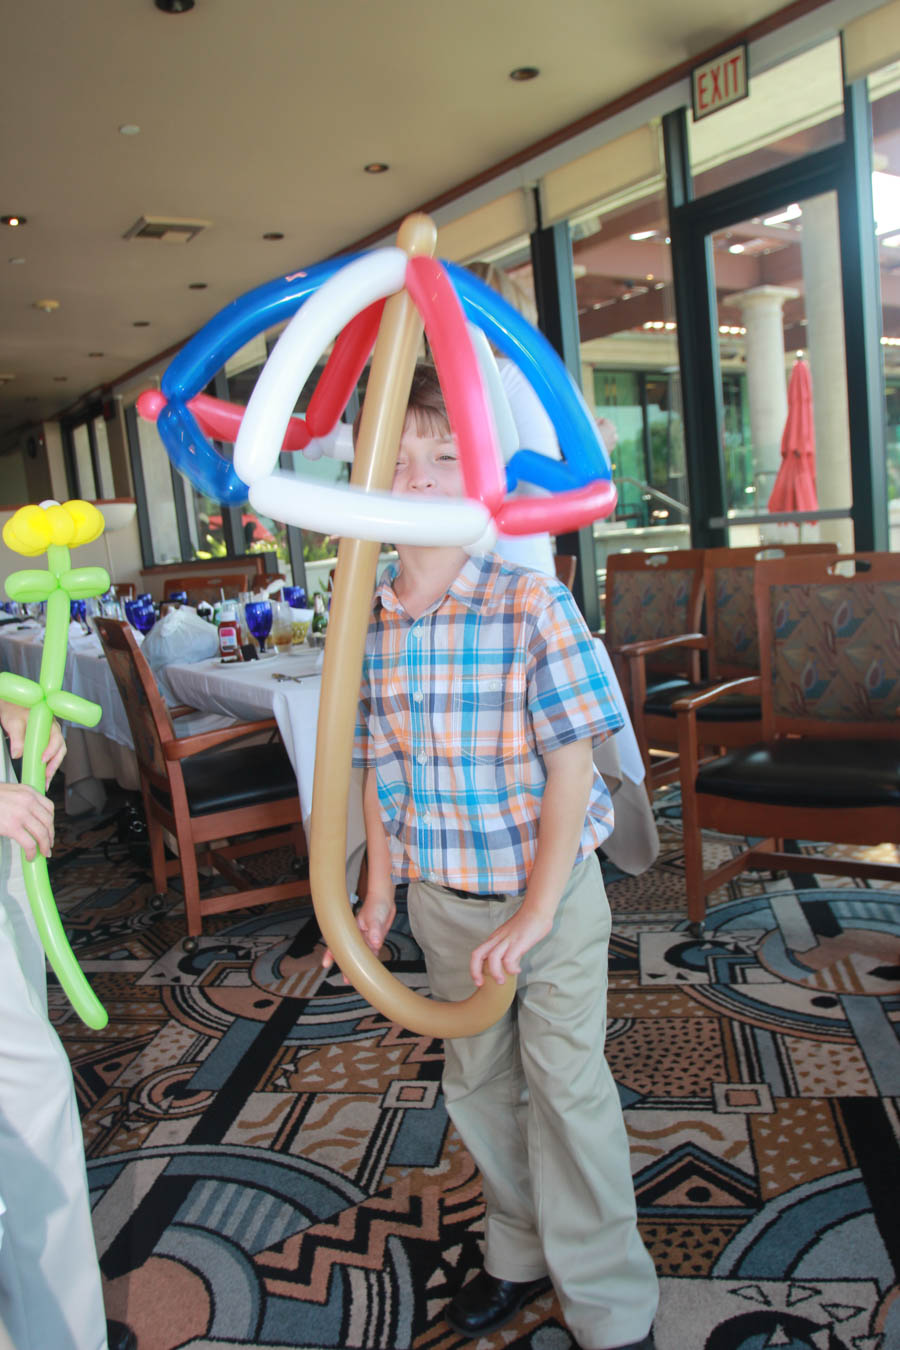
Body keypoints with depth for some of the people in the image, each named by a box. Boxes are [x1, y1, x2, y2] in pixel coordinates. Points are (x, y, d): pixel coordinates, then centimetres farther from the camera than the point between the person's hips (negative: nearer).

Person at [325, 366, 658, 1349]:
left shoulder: (532, 604, -18)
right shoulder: (367, 621, -4)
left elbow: (571, 766, -17)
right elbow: (376, 768, 4)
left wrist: (536, 912, -18)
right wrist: (380, 894, 6)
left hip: (552, 887, -4)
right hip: (441, 897, 5)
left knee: (566, 1088, 6)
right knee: (476, 1084, 19)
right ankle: (521, 1256, 43)